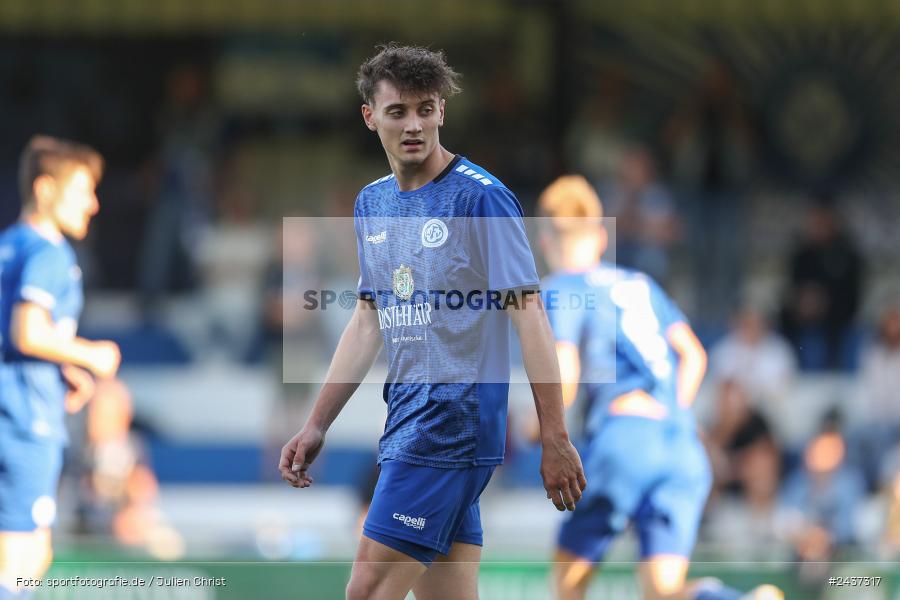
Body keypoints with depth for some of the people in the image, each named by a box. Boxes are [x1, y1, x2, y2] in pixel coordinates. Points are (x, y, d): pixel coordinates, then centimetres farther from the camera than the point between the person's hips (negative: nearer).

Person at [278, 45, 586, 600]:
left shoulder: (481, 198, -9)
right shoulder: (372, 204, 14)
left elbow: (530, 317, -11)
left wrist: (556, 440, -16)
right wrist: (317, 426, 21)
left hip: (453, 423, -8)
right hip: (406, 424, 8)